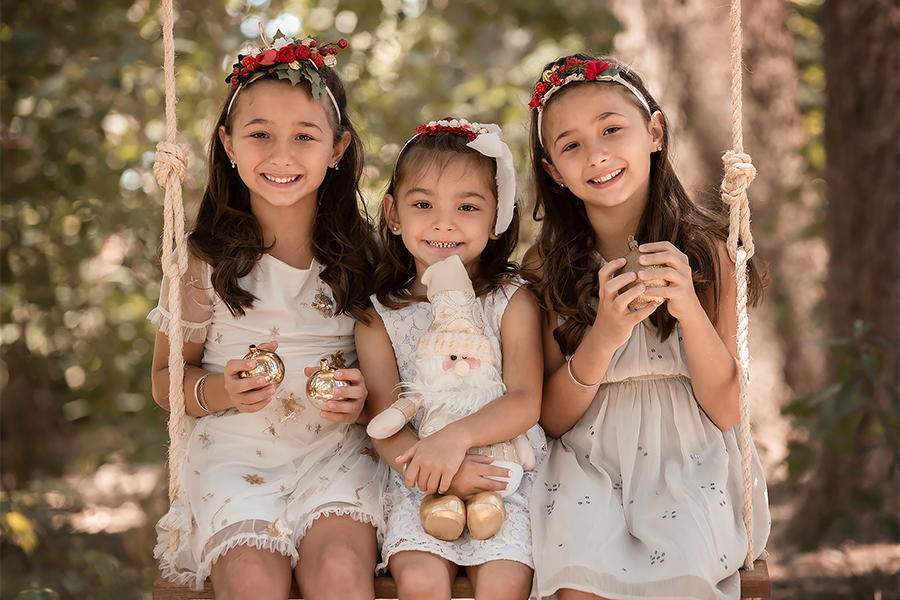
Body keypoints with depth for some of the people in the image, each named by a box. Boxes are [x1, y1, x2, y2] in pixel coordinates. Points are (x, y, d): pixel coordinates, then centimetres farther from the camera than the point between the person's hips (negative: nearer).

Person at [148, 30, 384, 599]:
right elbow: (167, 380, 8)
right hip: (235, 455, -1)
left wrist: (366, 398, -10)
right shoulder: (204, 261, 1)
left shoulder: (359, 255, 4)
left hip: (337, 451, 1)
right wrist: (219, 391, -13)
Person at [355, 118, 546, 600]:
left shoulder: (511, 302, 1)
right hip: (418, 485, 1)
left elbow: (525, 402, -9)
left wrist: (455, 437, -27)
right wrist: (440, 474, -21)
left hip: (505, 474, -1)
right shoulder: (379, 316, 3)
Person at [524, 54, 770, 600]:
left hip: (690, 458, 0)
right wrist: (602, 339, -19)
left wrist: (689, 311, -20)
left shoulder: (709, 251, -4)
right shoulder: (547, 266, -2)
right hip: (587, 460, 0)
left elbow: (727, 410, -3)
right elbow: (550, 418, -1)